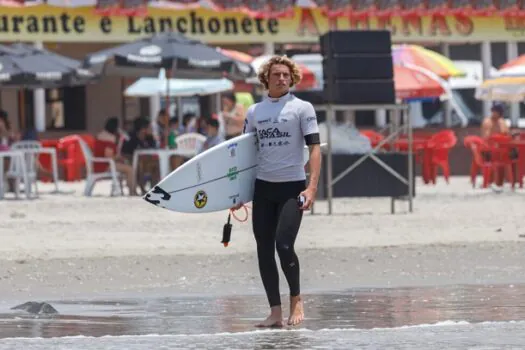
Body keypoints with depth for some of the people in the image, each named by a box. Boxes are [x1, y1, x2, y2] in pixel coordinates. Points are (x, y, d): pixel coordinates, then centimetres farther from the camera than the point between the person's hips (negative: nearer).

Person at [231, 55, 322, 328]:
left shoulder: (302, 108, 0)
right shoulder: (254, 112, 12)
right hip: (263, 187, 4)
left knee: (284, 244, -16)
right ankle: (275, 312, 6)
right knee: (264, 250, 1)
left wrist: (312, 187, -16)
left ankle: (296, 299, 6)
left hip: (292, 187, -4)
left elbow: (314, 148, -5)